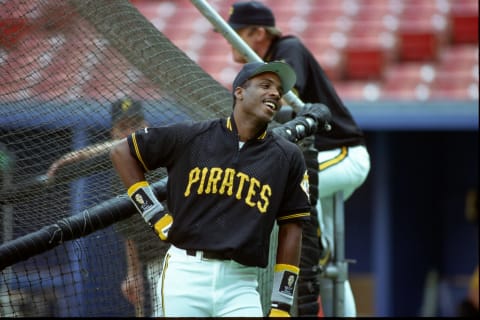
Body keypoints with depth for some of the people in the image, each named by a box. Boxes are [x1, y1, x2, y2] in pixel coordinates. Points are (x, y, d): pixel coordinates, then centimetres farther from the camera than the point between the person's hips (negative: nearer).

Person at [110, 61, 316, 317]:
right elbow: (122, 152, 12)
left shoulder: (288, 158, 8)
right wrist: (153, 214, 4)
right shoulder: (191, 136, 4)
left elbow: (290, 229, 10)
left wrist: (281, 304, 6)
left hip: (240, 284, 1)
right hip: (185, 276, -1)